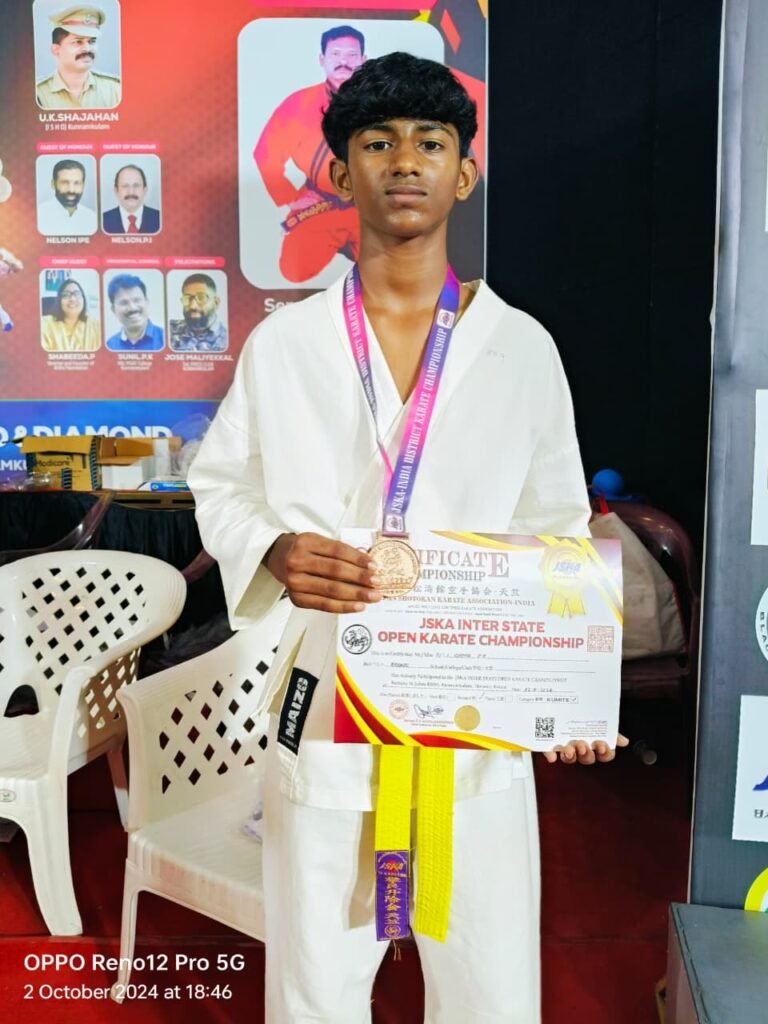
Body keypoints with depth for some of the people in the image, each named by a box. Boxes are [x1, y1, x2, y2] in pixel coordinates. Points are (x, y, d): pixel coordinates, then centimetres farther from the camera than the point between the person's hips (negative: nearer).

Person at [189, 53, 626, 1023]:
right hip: (328, 701, 0)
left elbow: (556, 531, 7)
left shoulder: (523, 348, 2)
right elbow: (221, 486, 9)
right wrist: (277, 553, -13)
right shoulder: (284, 343, 0)